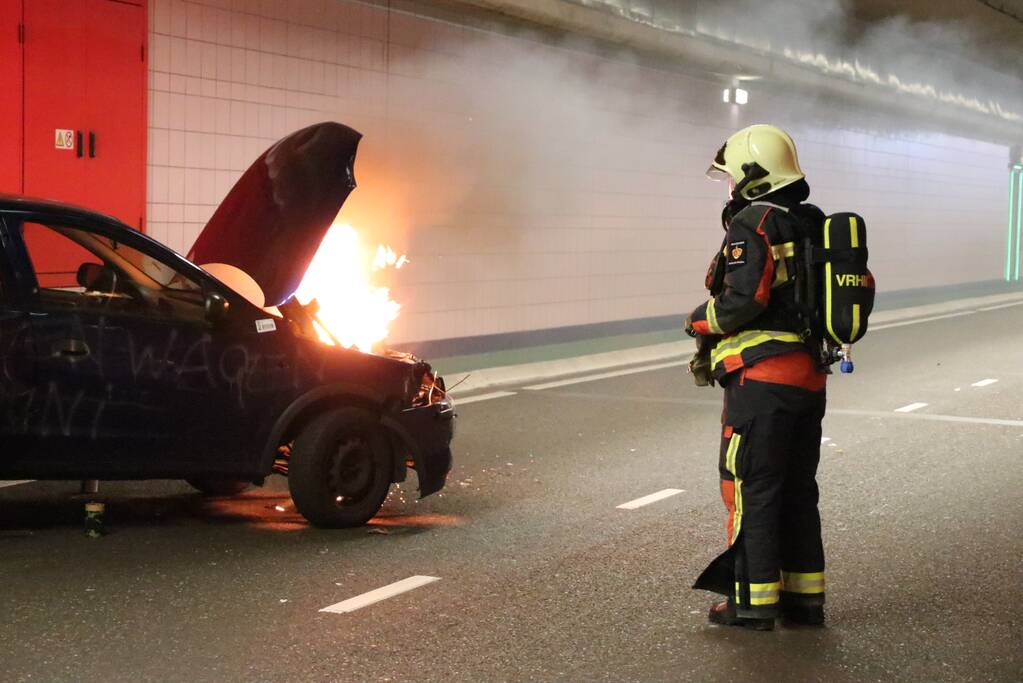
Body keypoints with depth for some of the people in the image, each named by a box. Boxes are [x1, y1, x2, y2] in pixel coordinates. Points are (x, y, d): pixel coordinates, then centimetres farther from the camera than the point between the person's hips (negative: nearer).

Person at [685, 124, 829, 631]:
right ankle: (805, 598, 19)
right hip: (810, 376, 9)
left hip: (762, 379, -9)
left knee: (752, 489, -1)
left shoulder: (752, 224, -11)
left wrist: (700, 321, -2)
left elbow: (744, 299, -22)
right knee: (798, 489, 15)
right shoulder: (814, 226, 15)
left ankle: (754, 603, 2)